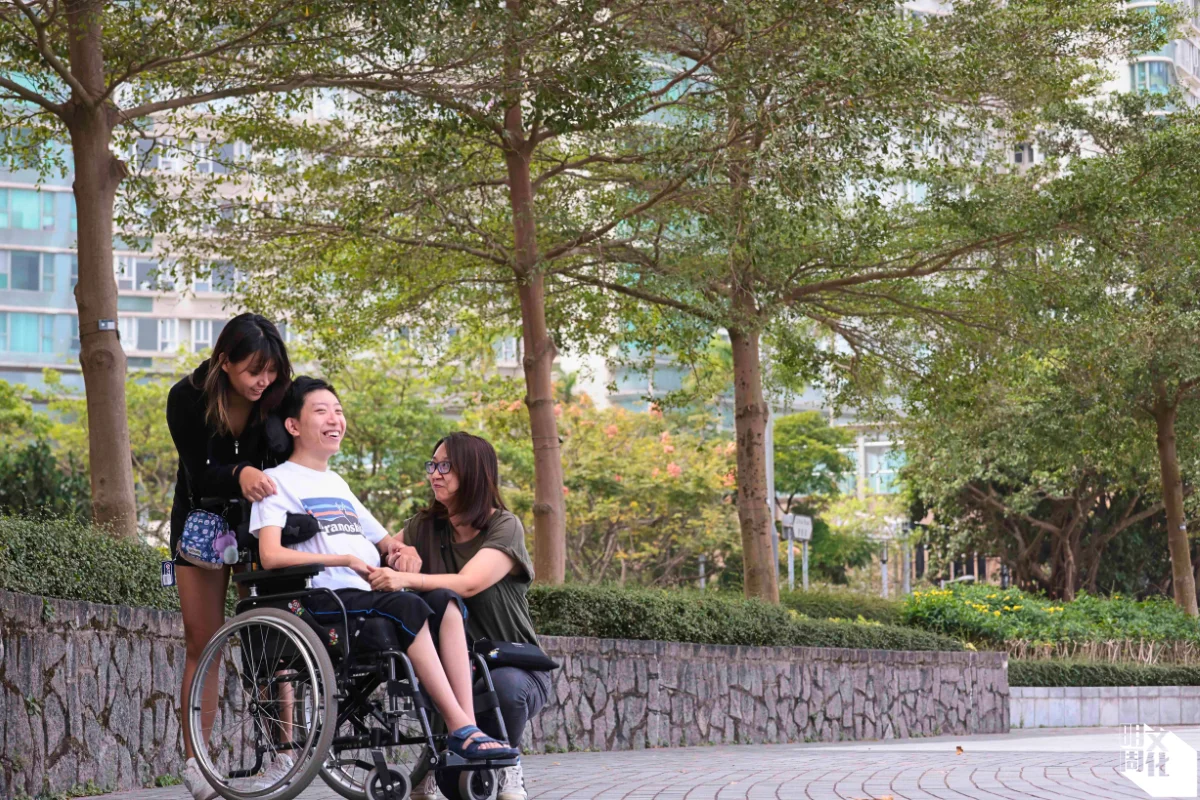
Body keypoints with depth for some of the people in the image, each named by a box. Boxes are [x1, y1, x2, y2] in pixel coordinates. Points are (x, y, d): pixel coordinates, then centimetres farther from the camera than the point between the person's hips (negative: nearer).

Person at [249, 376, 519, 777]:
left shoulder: (338, 484, 30)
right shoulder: (278, 481, 6)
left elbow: (383, 541, 33)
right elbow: (271, 555, -10)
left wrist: (401, 550, 7)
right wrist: (347, 559, -12)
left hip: (370, 597, 7)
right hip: (323, 602, -7)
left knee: (445, 602, -21)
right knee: (409, 607, -31)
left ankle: (466, 726, -34)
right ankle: (460, 728, -32)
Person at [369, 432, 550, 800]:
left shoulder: (505, 527, -11)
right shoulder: (424, 528, 6)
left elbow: (468, 584, -28)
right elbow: (384, 568, -4)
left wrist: (406, 579, -42)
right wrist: (398, 560, -26)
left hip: (517, 669, -3)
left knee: (503, 685, -38)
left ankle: (507, 766, -3)